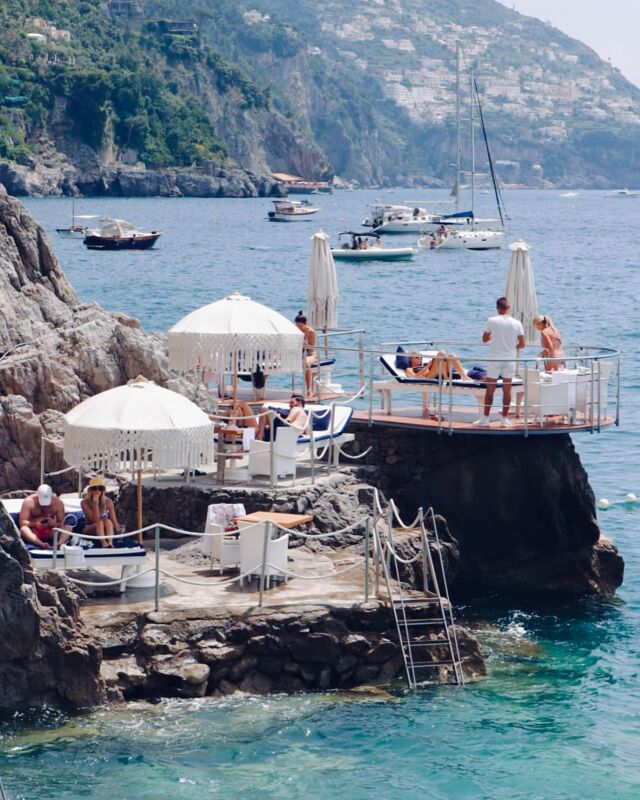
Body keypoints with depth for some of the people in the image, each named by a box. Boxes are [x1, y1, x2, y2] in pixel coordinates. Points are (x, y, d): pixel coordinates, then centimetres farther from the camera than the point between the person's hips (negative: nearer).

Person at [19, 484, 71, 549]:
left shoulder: (58, 503, -3)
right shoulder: (29, 502, -10)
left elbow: (62, 523, -1)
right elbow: (22, 523, -13)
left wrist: (55, 524, -25)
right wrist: (35, 524, -32)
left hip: (50, 533, 2)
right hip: (33, 533, -2)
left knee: (68, 527, -22)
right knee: (23, 529, -35)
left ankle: (60, 544, -52)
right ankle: (42, 545, -59)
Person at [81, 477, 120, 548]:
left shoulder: (108, 502, -8)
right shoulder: (85, 503, -14)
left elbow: (114, 521, -5)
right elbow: (95, 520, -23)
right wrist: (95, 504, -29)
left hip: (106, 530, 1)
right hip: (90, 530, -1)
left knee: (108, 521, -31)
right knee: (100, 523, -32)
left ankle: (110, 543, -52)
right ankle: (104, 544, -53)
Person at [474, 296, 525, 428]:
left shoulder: (492, 321, -7)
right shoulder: (517, 323, -2)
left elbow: (484, 339, 5)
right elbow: (522, 344, 0)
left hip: (495, 359, -2)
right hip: (510, 359, 2)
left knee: (490, 390, 4)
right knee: (507, 390, 7)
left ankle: (485, 418, 4)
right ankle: (504, 419, 8)